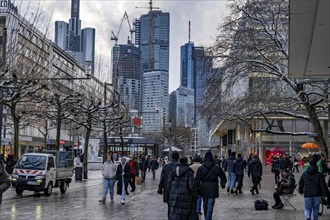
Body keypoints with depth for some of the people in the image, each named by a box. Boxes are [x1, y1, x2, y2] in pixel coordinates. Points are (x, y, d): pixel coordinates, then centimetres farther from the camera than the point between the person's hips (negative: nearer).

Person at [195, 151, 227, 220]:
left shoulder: (201, 168, -3)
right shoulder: (217, 168, -3)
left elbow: (197, 180, -7)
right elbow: (223, 177, 7)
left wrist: (197, 189, 0)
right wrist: (223, 184, 27)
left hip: (204, 189, 2)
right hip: (213, 189, -2)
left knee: (205, 206, 18)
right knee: (210, 207, -3)